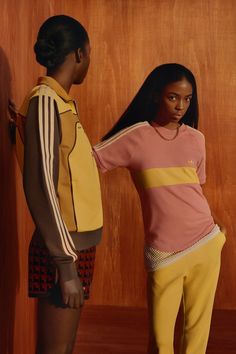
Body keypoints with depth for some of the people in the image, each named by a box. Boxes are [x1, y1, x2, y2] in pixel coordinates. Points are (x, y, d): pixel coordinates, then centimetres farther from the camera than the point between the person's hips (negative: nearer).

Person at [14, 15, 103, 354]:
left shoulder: (62, 102, 13)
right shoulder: (45, 101, -14)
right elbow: (40, 188, -20)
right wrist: (65, 264, -21)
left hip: (76, 246, 9)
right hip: (63, 250, -9)